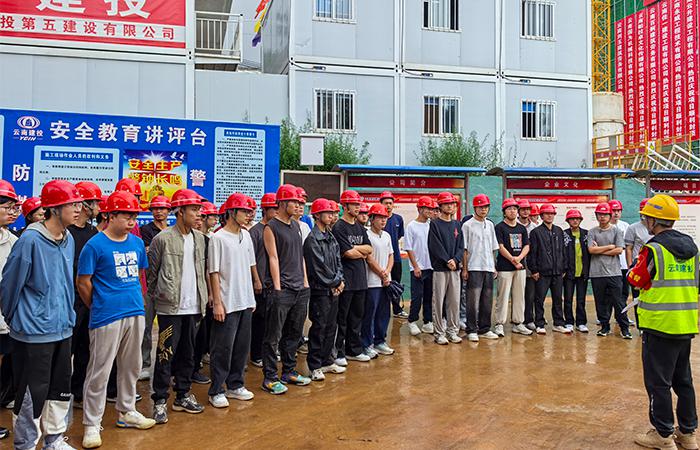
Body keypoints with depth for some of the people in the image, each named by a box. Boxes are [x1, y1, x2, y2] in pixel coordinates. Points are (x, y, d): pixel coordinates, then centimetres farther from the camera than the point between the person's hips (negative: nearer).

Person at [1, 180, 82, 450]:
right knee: (32, 394, 4)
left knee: (61, 388, 16)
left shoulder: (69, 240, 5)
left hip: (63, 329, 7)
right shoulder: (30, 241, -17)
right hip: (33, 333, -7)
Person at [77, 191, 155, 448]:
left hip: (135, 314, 6)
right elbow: (83, 282, -5)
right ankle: (92, 424, 15)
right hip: (107, 318, -6)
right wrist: (98, 307, 4)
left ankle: (126, 412, 33)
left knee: (131, 367, 17)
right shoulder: (95, 245, -10)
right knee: (99, 372, 2)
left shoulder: (137, 243, 7)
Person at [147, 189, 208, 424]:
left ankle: (183, 395, 27)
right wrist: (156, 297, 0)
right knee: (166, 355, 0)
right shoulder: (163, 239, -9)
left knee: (188, 353, 14)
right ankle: (159, 400, 13)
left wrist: (203, 298, 12)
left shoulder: (199, 238, 9)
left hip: (193, 307, 6)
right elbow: (151, 272, -2)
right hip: (170, 307, -6)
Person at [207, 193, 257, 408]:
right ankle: (216, 391, 12)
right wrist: (217, 303, -14)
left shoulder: (246, 235, 10)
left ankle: (235, 385, 26)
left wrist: (252, 297, 14)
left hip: (245, 302, 7)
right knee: (222, 349, 1)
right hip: (227, 304, -7)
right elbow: (214, 272, -11)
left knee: (242, 347, 13)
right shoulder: (218, 238, -10)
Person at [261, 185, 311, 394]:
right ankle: (270, 378, 6)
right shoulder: (271, 227, -6)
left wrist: (305, 281, 13)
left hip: (300, 289, 8)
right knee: (274, 336, -2)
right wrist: (278, 287, -14)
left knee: (294, 333, 14)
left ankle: (289, 372, 26)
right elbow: (273, 258, -11)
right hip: (283, 289, -7)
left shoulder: (296, 225, 15)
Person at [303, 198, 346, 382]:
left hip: (334, 290, 8)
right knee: (318, 328, -2)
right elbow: (319, 267, -17)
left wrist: (340, 281, -2)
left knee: (331, 327, 14)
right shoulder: (312, 239, -13)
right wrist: (335, 282, -8)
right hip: (320, 290, -8)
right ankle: (314, 366, 7)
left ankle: (327, 361, 25)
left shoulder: (331, 237, 14)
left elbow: (338, 261, 13)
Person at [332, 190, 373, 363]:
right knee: (341, 318, 0)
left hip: (360, 279, 8)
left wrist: (354, 248, -9)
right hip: (345, 279, -8)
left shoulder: (360, 228, 16)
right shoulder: (339, 227, -9)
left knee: (357, 316, 15)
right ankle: (338, 353, 8)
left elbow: (369, 248, 6)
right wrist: (362, 253, 0)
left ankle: (354, 350, 25)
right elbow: (348, 253, -16)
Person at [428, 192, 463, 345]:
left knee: (454, 301, 7)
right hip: (440, 268, -5)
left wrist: (455, 260, -8)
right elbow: (435, 246, -10)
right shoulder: (434, 224, -1)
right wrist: (447, 261, -14)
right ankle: (439, 333, 5)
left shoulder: (456, 224, 14)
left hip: (455, 268, 5)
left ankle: (452, 331, 16)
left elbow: (461, 246, 9)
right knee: (439, 301, -2)